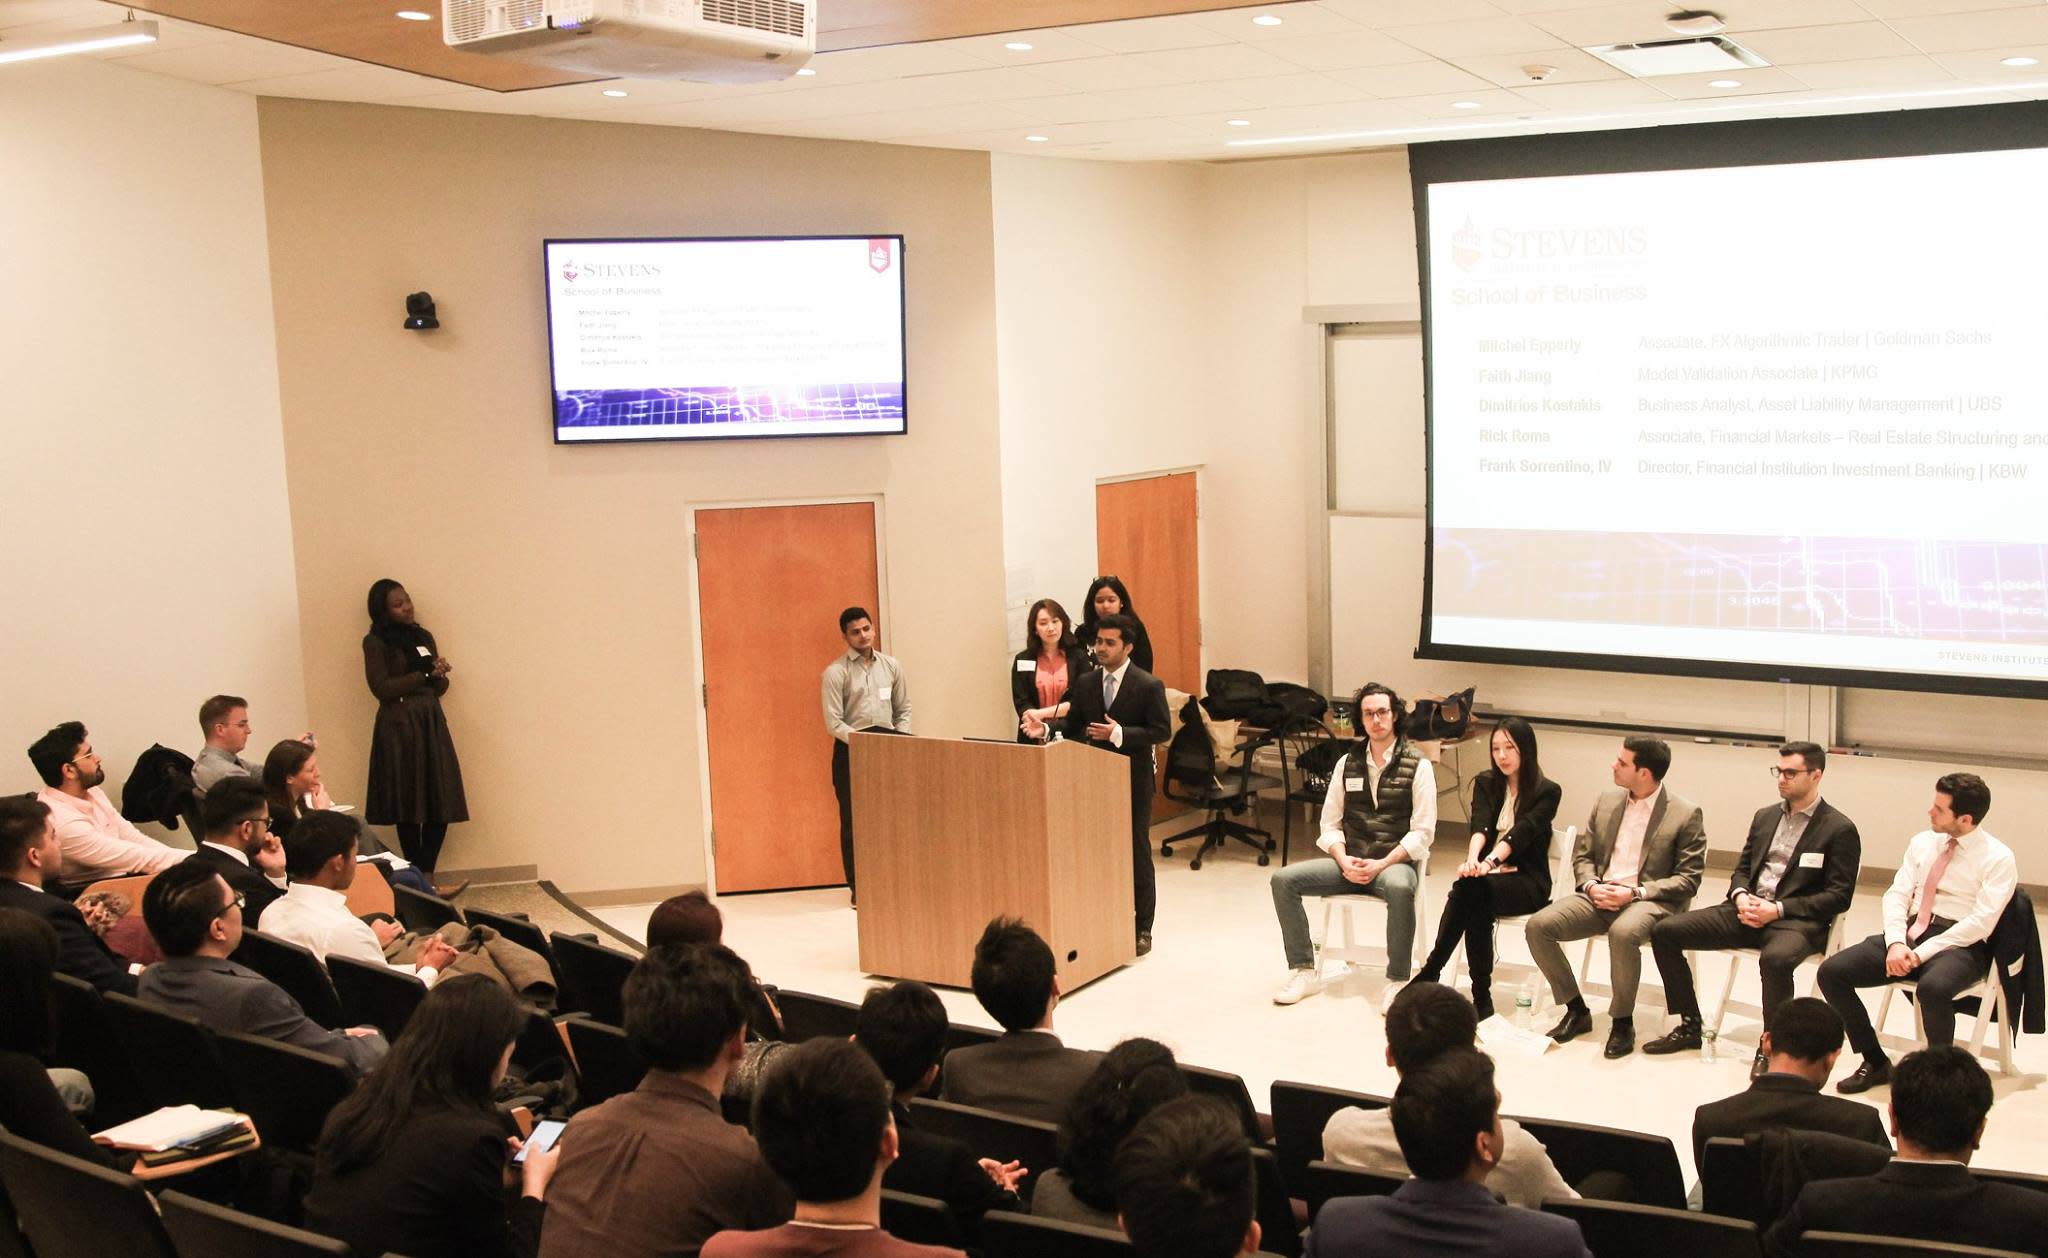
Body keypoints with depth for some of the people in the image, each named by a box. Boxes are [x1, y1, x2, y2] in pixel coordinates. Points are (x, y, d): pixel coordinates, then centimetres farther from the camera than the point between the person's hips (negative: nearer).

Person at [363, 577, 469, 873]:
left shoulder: (423, 637, 14)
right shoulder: (375, 642, -2)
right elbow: (381, 688, -10)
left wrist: (439, 675, -7)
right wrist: (423, 673, -9)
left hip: (432, 725, 5)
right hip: (398, 727, -5)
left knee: (441, 805, -1)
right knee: (408, 807, -3)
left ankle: (427, 875, 7)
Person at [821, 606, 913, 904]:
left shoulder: (891, 666, 8)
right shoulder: (835, 673, -6)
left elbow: (903, 710, 13)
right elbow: (833, 723, -11)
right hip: (850, 751, -4)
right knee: (854, 821, 0)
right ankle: (859, 889, 5)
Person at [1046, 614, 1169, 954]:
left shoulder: (1148, 686, -9)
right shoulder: (1085, 683, 6)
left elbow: (1162, 731, -12)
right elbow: (1074, 728, 12)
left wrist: (1119, 733, -22)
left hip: (1133, 781, -4)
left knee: (1137, 852, 3)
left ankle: (1142, 929, 12)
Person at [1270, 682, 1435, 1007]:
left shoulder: (1418, 766, -1)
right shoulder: (1347, 764, 12)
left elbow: (1423, 832, -7)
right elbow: (1330, 824, 11)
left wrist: (1381, 864, -17)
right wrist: (1344, 861, -9)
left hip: (1395, 862, -4)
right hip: (1350, 862, 5)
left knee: (1400, 889, -41)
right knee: (1284, 880, -16)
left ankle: (1397, 982, -27)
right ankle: (1304, 972, -9)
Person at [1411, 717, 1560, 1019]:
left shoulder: (1547, 792, -2)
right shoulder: (1486, 784, 12)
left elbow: (1520, 833, -18)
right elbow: (1480, 826, -7)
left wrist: (1488, 863, -36)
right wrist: (1473, 860, -29)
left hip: (1527, 881, -3)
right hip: (1488, 875, 3)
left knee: (1472, 889, -34)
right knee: (1470, 890, -34)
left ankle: (1430, 972, -25)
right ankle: (1481, 998, -32)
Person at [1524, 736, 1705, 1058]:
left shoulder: (1686, 814, -4)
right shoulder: (1606, 801, 12)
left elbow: (1688, 878, -7)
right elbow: (1582, 855, 16)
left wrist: (1634, 892, -18)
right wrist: (1591, 885, -7)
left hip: (1649, 899, -5)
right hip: (1599, 895, 6)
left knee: (1623, 933, -40)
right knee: (1537, 926, -18)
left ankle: (1623, 1022, -17)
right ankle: (1577, 1011, -1)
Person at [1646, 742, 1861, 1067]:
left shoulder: (1840, 829, -2)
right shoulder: (1765, 816, 18)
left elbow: (1839, 896, -7)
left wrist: (1778, 909, -16)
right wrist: (1740, 897, -3)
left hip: (1796, 920, -7)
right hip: (1748, 911, 7)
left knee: (1775, 958, -41)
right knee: (1664, 931, -9)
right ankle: (1690, 1026, 3)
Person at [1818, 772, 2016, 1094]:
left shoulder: (1998, 859, -5)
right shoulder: (1922, 843, 13)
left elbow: (1981, 921, -13)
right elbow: (1897, 895, 8)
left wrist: (1922, 953, -19)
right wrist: (1896, 943, -11)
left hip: (1960, 944, -6)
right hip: (1909, 932, 6)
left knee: (1934, 987, -41)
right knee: (1831, 971, -14)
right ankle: (1875, 1062, 0)